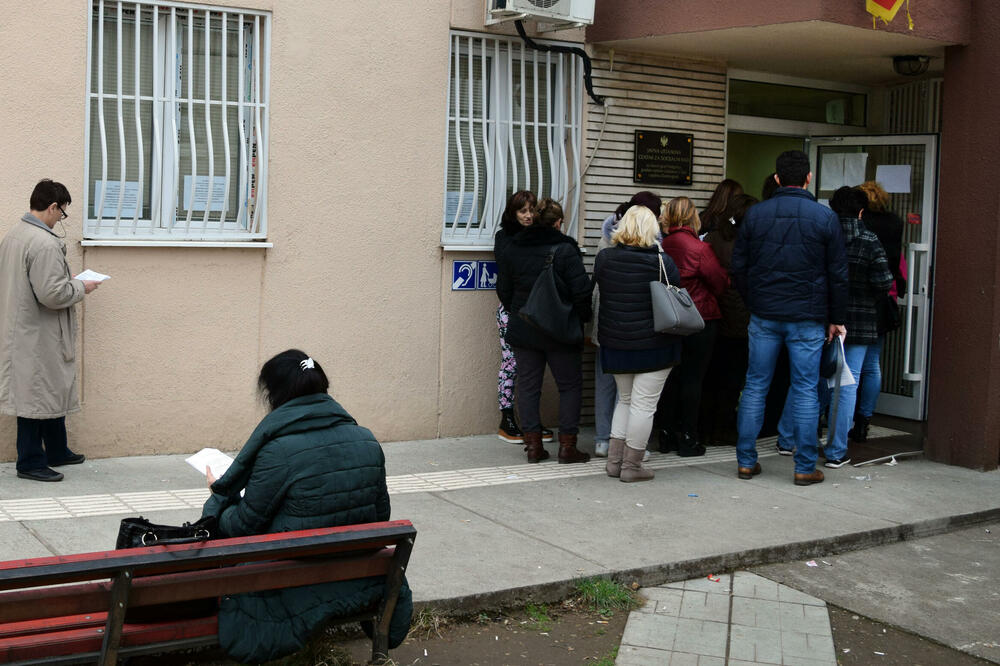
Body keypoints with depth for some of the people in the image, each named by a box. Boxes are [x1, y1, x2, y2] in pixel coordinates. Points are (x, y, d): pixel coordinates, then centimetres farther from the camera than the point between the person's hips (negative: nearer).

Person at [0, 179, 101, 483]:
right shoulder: (45, 243, -22)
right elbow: (52, 294, -26)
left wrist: (70, 283, 15)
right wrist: (81, 287, -9)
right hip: (39, 336, -10)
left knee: (52, 392, 19)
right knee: (38, 395, 2)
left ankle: (57, 452, 30)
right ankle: (30, 462, 12)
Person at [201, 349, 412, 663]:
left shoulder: (278, 451, -19)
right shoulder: (367, 441, -1)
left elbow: (245, 525, -10)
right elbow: (380, 517, 7)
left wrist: (219, 494, 11)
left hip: (295, 586, -6)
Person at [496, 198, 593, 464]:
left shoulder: (512, 250, 3)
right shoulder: (565, 250, -12)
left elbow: (503, 290, 10)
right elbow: (581, 291, -14)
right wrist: (582, 318, 2)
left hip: (523, 331, 4)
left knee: (528, 385, 10)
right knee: (570, 385, 7)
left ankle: (533, 444, 10)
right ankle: (567, 445, 5)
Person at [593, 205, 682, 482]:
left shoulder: (603, 258, -2)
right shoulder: (662, 262, -12)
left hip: (614, 343, 5)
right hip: (654, 344, -4)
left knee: (625, 400, 19)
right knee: (643, 405, 3)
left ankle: (615, 460, 20)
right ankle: (632, 466, 8)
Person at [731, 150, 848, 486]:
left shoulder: (755, 214, 2)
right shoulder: (825, 217, -3)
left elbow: (738, 267, 5)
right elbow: (838, 274, 0)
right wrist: (836, 318, 8)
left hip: (764, 316, 2)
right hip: (807, 319, -2)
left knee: (755, 386, 9)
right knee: (805, 390, 4)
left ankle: (746, 461, 12)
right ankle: (805, 467, 7)